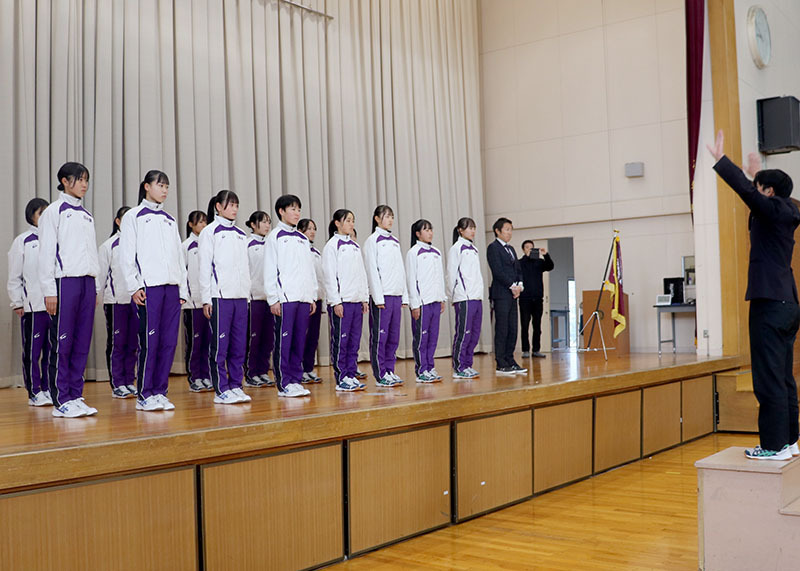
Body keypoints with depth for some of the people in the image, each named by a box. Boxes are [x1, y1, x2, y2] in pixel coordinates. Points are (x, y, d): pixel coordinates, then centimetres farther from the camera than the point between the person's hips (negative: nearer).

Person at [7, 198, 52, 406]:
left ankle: (48, 389, 17)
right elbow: (14, 277, 2)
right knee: (33, 350, 1)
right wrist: (17, 303, -2)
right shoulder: (22, 241, 2)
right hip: (32, 305, -4)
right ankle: (34, 392, 9)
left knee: (52, 349, 7)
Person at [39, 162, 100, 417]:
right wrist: (49, 290, -11)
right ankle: (61, 400, 1)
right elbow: (46, 253, -5)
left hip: (87, 282, 6)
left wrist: (95, 288, 14)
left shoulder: (87, 215, 19)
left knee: (82, 343, 5)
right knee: (62, 343, -4)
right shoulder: (54, 211, 1)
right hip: (65, 281, -6)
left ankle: (75, 396, 11)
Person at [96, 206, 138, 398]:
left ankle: (129, 382, 15)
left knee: (133, 343, 6)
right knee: (117, 343, 0)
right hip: (116, 300, -3)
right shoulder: (108, 245, 1)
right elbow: (100, 274, 2)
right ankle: (117, 384, 6)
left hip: (136, 299, 3)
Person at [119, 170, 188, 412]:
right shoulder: (134, 217, 5)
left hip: (171, 286, 5)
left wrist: (183, 289, 13)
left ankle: (160, 391, 9)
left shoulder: (170, 220, 20)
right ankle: (145, 395, 0)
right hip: (148, 286, -5)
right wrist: (134, 286, -10)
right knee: (149, 340, -7)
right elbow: (126, 255, -1)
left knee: (169, 340, 2)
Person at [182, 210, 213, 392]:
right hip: (193, 301, -4)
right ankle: (194, 379, 6)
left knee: (208, 340, 5)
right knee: (194, 341, -1)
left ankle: (206, 376, 13)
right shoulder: (186, 246, 0)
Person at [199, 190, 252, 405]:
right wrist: (206, 298, -8)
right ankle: (221, 390, 1)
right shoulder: (210, 232, 0)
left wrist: (247, 293, 13)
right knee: (220, 344, -4)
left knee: (239, 343, 5)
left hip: (240, 295, 6)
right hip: (219, 296, -5)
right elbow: (205, 267, -3)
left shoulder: (241, 234, 16)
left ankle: (235, 386, 13)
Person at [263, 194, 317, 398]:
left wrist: (313, 297, 13)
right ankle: (284, 383, 0)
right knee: (283, 341, -4)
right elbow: (270, 270, -4)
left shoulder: (303, 239, 18)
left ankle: (296, 379, 13)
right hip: (285, 297, -6)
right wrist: (273, 299, -10)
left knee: (299, 341, 7)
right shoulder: (275, 236, 0)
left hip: (304, 297, 6)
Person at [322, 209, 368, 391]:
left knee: (354, 341, 8)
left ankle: (351, 375, 15)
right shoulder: (332, 245, -4)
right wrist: (336, 301, -13)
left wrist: (365, 298, 12)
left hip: (357, 301, 6)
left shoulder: (355, 246, 15)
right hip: (341, 301, -6)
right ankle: (341, 379, 3)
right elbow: (329, 275, -9)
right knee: (341, 341, -2)